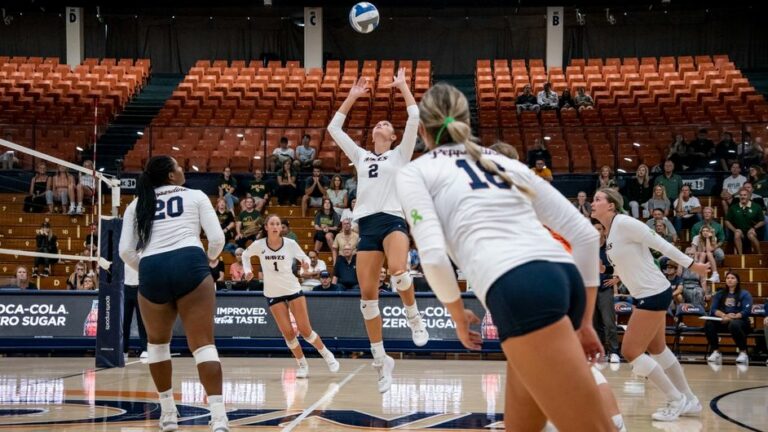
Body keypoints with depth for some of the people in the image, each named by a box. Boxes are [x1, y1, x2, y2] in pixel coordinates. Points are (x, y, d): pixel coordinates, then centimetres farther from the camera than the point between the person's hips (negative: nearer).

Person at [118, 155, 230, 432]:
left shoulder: (137, 205, 20)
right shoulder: (195, 196, 15)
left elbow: (126, 251, 11)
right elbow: (217, 239, 8)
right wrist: (209, 258, 29)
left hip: (151, 271, 2)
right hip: (189, 264, -2)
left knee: (157, 342, 24)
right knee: (202, 344, -5)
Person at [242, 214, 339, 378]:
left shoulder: (290, 244, -11)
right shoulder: (259, 245, -8)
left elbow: (304, 258, -2)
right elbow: (245, 255, 11)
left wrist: (306, 263, -24)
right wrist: (248, 270, -4)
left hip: (293, 290, -1)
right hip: (273, 294, 1)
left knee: (305, 330, -4)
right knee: (287, 332, -5)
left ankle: (327, 355, 17)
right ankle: (303, 365, 11)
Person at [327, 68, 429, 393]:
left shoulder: (400, 154, 13)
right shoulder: (361, 156, 23)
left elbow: (415, 118, 3)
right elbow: (334, 128, 22)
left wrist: (403, 87, 11)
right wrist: (352, 96, 23)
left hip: (393, 220, -4)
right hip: (367, 224, 4)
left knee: (398, 271, -34)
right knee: (367, 294, -4)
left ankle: (414, 317, -7)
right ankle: (381, 360, 4)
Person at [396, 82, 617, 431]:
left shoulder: (414, 172, 16)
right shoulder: (508, 163, 29)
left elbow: (433, 256, -1)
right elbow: (585, 234, 24)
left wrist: (458, 316, 16)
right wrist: (584, 320, 28)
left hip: (517, 289, -6)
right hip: (565, 278, 7)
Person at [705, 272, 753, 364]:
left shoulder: (745, 294, 4)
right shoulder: (720, 294, 15)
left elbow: (746, 311, -9)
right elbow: (713, 309, 3)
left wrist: (731, 318, -22)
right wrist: (724, 316, -18)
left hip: (740, 321, -4)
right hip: (723, 321, 4)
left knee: (734, 325, -40)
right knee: (708, 324, -27)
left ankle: (743, 353, -25)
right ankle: (716, 352, -20)